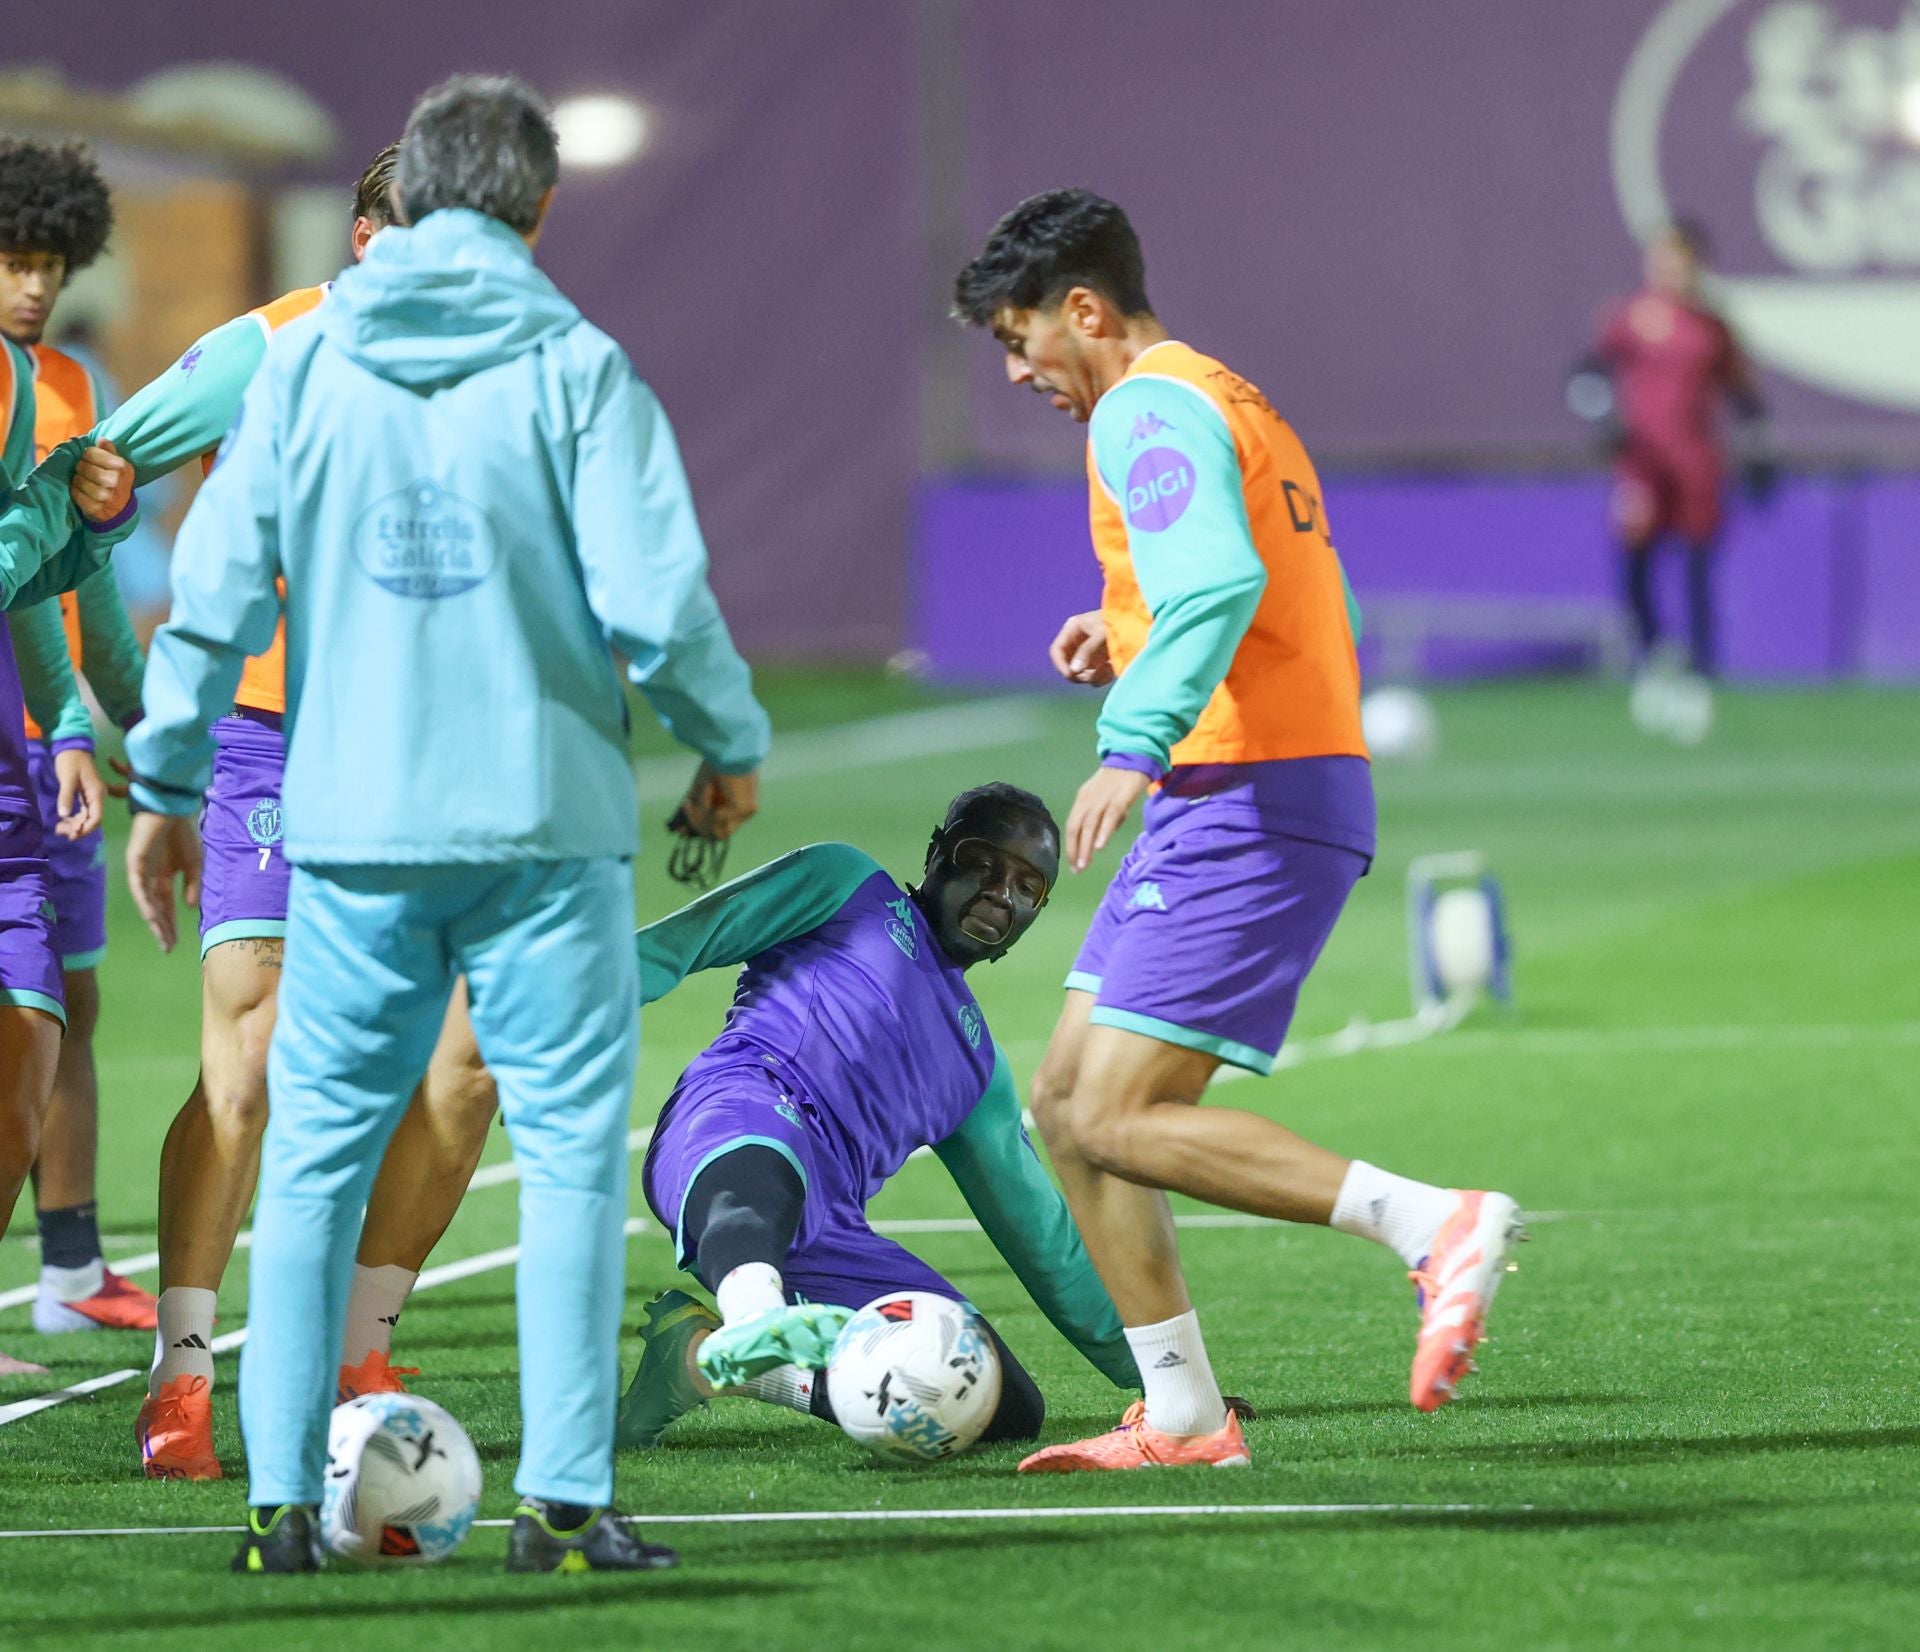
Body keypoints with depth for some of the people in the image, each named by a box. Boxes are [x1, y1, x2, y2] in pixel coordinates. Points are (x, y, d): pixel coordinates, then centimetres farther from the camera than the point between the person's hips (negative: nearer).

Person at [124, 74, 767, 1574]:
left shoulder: (306, 365, 4)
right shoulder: (573, 367, -4)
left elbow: (215, 590, 4)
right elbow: (655, 596, -9)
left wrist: (168, 776, 15)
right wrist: (732, 747, 7)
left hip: (352, 830, 3)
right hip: (548, 827, -3)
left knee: (315, 1150, 10)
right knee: (572, 1149, 2)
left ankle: (283, 1498, 7)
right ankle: (563, 1501, -3)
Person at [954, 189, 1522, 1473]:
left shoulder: (1148, 409, -9)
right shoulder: (1232, 404, 23)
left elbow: (1218, 580, -27)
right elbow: (1305, 619, 28)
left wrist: (1137, 741, -37)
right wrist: (1126, 640, 20)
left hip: (1247, 801, -10)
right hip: (1235, 803, 10)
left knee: (1118, 1121, -15)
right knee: (1066, 1105, 10)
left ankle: (1433, 1223, -19)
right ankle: (1183, 1419, 9)